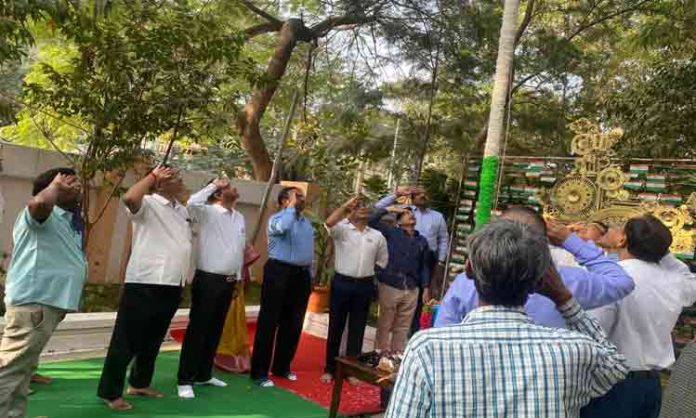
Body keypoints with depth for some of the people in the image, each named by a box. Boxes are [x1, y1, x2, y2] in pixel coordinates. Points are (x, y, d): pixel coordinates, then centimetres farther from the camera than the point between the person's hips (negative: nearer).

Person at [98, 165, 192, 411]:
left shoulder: (182, 210, 15)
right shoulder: (148, 205, -8)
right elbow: (129, 198, -32)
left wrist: (184, 279, 19)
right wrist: (153, 175, -19)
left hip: (172, 286, 8)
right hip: (144, 285, -8)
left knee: (152, 340, 19)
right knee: (127, 340, 1)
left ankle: (139, 384, 34)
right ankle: (110, 392, 14)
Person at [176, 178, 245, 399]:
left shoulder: (239, 217, 13)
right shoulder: (208, 212, -7)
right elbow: (192, 203, -30)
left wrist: (238, 278, 17)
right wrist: (213, 184, -16)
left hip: (228, 281, 7)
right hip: (207, 279, -7)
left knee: (215, 330, 14)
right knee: (197, 329, -3)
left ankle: (203, 374, 26)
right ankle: (185, 379, 5)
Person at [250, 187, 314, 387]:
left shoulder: (306, 222, 17)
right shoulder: (277, 218, -7)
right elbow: (282, 228, -32)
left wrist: (309, 276, 16)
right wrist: (292, 206, -17)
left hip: (301, 275, 8)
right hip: (279, 273, -8)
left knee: (293, 324, 13)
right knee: (269, 323, -2)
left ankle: (282, 367, 26)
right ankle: (259, 372, 6)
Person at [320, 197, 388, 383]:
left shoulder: (377, 236, 8)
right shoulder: (342, 229, -3)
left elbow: (383, 261, 17)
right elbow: (329, 222, -25)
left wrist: (369, 271, 10)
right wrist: (346, 205, -21)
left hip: (364, 286, 3)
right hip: (342, 283, -3)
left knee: (357, 328, 11)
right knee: (336, 326, 6)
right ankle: (330, 368, 19)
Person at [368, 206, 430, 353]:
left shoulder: (422, 240, 11)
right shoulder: (391, 233, 1)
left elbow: (424, 266, 13)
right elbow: (371, 220, -7)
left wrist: (426, 288, 8)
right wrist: (388, 209, -3)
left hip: (411, 290, 4)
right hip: (389, 287, -3)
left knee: (403, 327, 11)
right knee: (385, 325, 5)